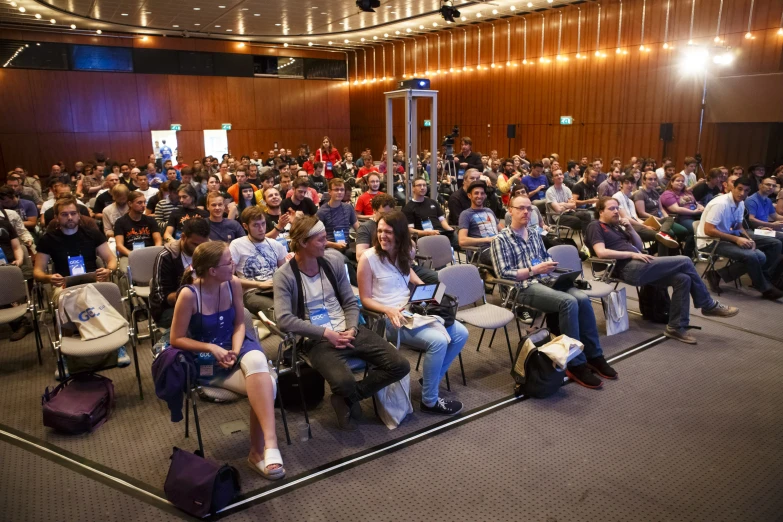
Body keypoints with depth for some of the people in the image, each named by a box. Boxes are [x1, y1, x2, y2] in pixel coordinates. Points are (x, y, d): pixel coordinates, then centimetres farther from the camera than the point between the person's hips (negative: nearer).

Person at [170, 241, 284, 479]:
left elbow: (239, 323, 5)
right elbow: (176, 339, -9)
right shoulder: (189, 294, -17)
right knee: (264, 384, -28)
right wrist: (212, 348, -21)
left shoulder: (233, 284, -5)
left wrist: (235, 351, -13)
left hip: (235, 346, 3)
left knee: (256, 361, -35)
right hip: (207, 361, -3)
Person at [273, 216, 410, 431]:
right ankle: (349, 396, 5)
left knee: (400, 366, -7)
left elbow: (350, 302, 9)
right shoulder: (285, 275, -10)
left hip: (349, 332, 5)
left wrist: (351, 329, -10)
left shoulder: (333, 260, 5)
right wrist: (325, 333, -20)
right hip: (318, 340, -5)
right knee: (343, 382, -35)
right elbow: (284, 320, -19)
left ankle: (347, 399, 8)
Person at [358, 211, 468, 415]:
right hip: (388, 318, -7)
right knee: (438, 340, -26)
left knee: (460, 333, -3)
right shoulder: (368, 258, -11)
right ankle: (429, 401, -8)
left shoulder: (401, 255, 9)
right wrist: (389, 310, -25)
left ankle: (431, 378, 14)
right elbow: (365, 300, -10)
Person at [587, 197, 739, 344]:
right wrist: (632, 254, -16)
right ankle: (708, 305, 6)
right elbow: (601, 252, -17)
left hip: (638, 266, 9)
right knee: (685, 262, -10)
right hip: (630, 268, -9)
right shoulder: (595, 226, -1)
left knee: (683, 278, -8)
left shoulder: (616, 226, 24)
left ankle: (676, 327, -2)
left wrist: (630, 229, 6)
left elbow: (639, 246, 23)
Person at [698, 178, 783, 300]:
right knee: (752, 256, -29)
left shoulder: (740, 203, 4)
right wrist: (736, 239, -25)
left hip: (730, 236, 9)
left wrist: (749, 239, -5)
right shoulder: (720, 204, -21)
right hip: (713, 241, -9)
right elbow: (708, 230, -26)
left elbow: (739, 226, 16)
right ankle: (765, 288, -4)